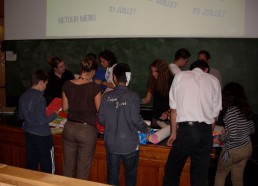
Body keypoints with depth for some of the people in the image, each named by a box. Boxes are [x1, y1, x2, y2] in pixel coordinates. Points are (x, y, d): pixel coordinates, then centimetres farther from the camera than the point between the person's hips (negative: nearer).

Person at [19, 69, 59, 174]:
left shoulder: (23, 96, 1)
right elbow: (42, 121, -22)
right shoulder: (39, 98, -21)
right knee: (47, 167, 6)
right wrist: (55, 114, -8)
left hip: (28, 134, 8)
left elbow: (21, 116, 13)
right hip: (42, 136, -7)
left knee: (31, 165, 17)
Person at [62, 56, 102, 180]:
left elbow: (65, 108, 7)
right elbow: (100, 111, -8)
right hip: (87, 130, -4)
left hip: (69, 128, 4)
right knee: (83, 169, 10)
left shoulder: (67, 85, -2)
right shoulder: (95, 87, -15)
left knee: (68, 166, 19)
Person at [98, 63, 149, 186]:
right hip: (129, 144, -2)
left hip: (111, 144, 2)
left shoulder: (107, 96, -5)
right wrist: (146, 129, 6)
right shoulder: (132, 96, -13)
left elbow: (101, 120, -1)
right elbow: (136, 120, -15)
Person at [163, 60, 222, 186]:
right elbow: (215, 113, 11)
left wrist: (173, 132, 10)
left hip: (186, 129, -3)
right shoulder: (214, 80, 13)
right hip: (206, 131, 3)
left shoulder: (180, 76, 8)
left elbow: (174, 109, 4)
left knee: (172, 171, 10)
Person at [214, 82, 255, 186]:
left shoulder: (231, 110, -21)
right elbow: (252, 129, 12)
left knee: (220, 175, 15)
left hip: (233, 150, -7)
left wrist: (219, 138, -8)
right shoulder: (246, 109, 1)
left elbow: (232, 135, -26)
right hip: (247, 148, 7)